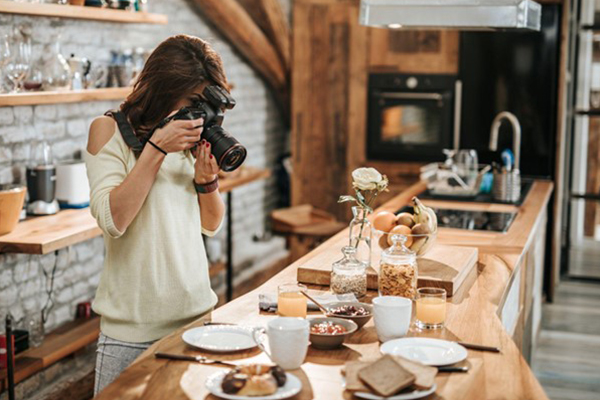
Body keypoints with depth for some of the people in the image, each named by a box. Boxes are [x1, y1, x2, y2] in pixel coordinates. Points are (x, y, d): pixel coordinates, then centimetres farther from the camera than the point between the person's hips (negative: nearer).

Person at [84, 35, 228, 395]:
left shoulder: (194, 135, 9)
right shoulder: (110, 129, -5)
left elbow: (211, 225, 11)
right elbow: (112, 221, -18)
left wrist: (207, 179, -8)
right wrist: (158, 147, -20)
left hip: (197, 311, 4)